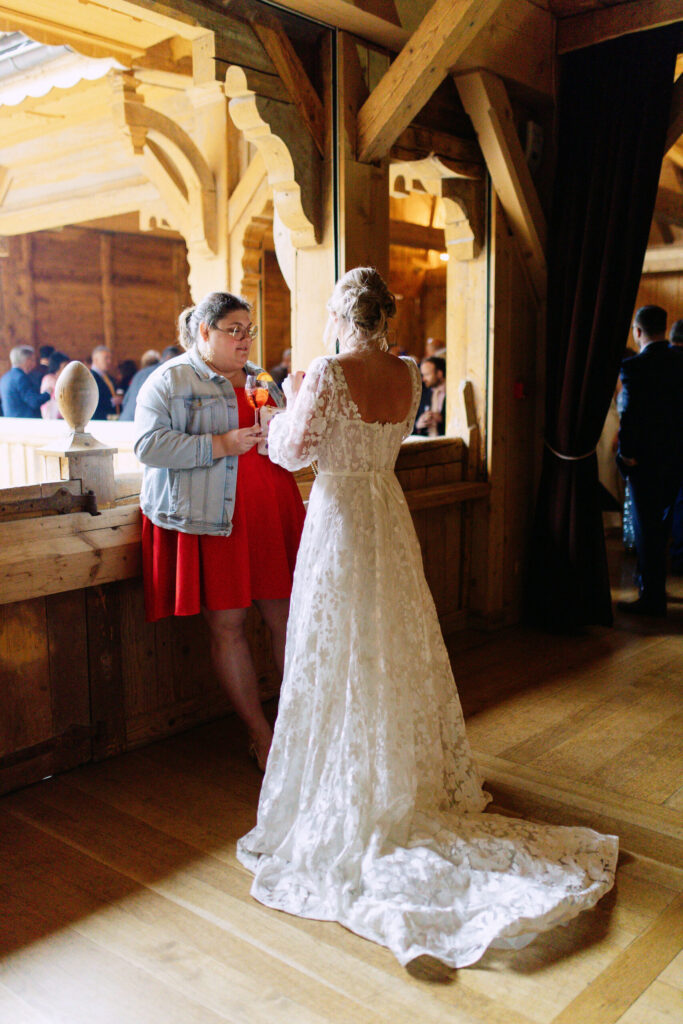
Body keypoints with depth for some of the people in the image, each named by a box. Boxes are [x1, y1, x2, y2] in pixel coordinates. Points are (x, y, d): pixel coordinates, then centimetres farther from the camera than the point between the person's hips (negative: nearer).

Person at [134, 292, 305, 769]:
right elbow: (149, 444, -12)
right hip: (210, 520, -5)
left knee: (287, 617, 4)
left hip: (271, 516, 5)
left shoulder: (262, 380, 20)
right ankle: (261, 733, 12)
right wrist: (220, 445, -18)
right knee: (227, 626, -1)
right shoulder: (169, 380, 0)